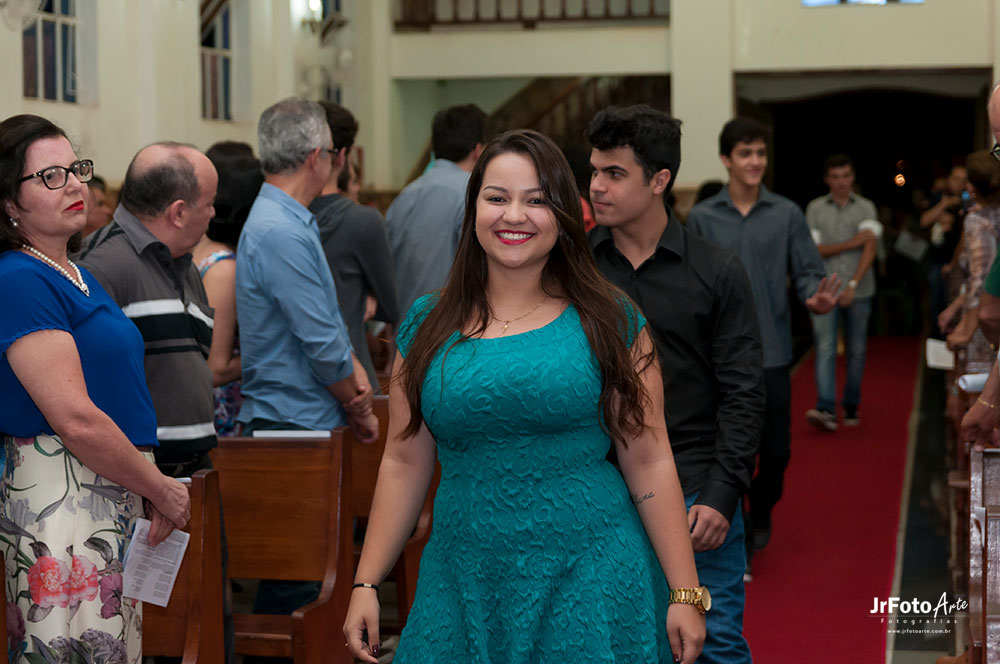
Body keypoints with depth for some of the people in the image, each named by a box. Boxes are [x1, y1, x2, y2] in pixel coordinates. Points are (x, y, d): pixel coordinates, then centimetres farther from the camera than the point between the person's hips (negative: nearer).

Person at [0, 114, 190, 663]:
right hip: (59, 500, -9)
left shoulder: (79, 277, 16)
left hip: (114, 493, 9)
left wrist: (154, 486, 9)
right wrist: (161, 490, -9)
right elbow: (75, 420, -19)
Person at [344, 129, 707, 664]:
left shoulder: (608, 322, 0)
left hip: (591, 579, -2)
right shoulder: (428, 326, 7)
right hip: (465, 588, 2)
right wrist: (366, 583, 5)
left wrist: (685, 592, -4)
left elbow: (649, 463, -1)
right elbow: (404, 464, 9)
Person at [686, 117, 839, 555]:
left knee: (776, 448, 8)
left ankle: (761, 514, 34)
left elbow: (808, 271, 2)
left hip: (772, 353, 1)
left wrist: (815, 298, -20)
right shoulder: (702, 218, 2)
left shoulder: (786, 214, 3)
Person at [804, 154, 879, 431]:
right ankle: (826, 410, -19)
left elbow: (870, 247, -6)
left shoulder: (866, 208, 5)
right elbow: (813, 249, -1)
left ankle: (851, 407, 21)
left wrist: (853, 284, -17)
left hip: (859, 291, 1)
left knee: (856, 351, 8)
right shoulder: (815, 208, 6)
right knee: (825, 350, -11)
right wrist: (850, 243, -9)